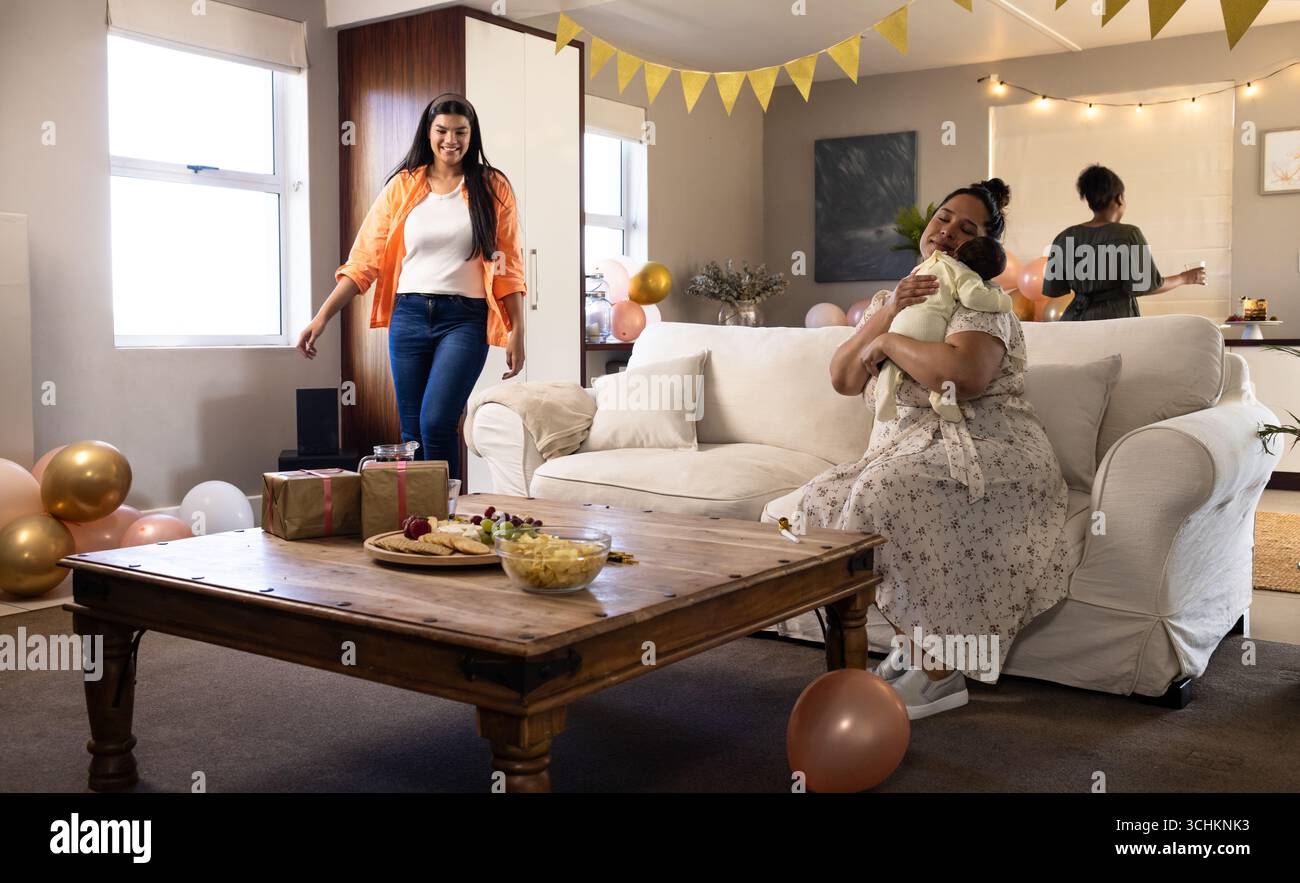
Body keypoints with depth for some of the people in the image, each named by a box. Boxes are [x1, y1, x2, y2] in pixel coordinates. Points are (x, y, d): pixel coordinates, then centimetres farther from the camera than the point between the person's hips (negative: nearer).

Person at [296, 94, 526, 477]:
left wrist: (517, 331, -3)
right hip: (409, 316, 3)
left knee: (436, 423, -18)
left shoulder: (492, 188, 5)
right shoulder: (401, 187, 8)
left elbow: (508, 268, 3)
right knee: (411, 432, 5)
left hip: (464, 318, -2)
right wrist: (321, 318, -2)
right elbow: (364, 260, 5)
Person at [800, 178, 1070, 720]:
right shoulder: (887, 300, 17)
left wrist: (887, 341, -14)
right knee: (821, 497, -14)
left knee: (887, 488, -34)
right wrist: (885, 315, -7)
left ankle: (941, 670, -24)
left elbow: (965, 374, -27)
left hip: (984, 449, -7)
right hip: (909, 452, 7)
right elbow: (842, 380, 6)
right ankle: (913, 641, -4)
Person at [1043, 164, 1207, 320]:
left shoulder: (1065, 237, 4)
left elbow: (1052, 289, 8)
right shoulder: (1128, 235, -7)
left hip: (1075, 321, 4)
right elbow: (1147, 284, -7)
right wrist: (1184, 278, 9)